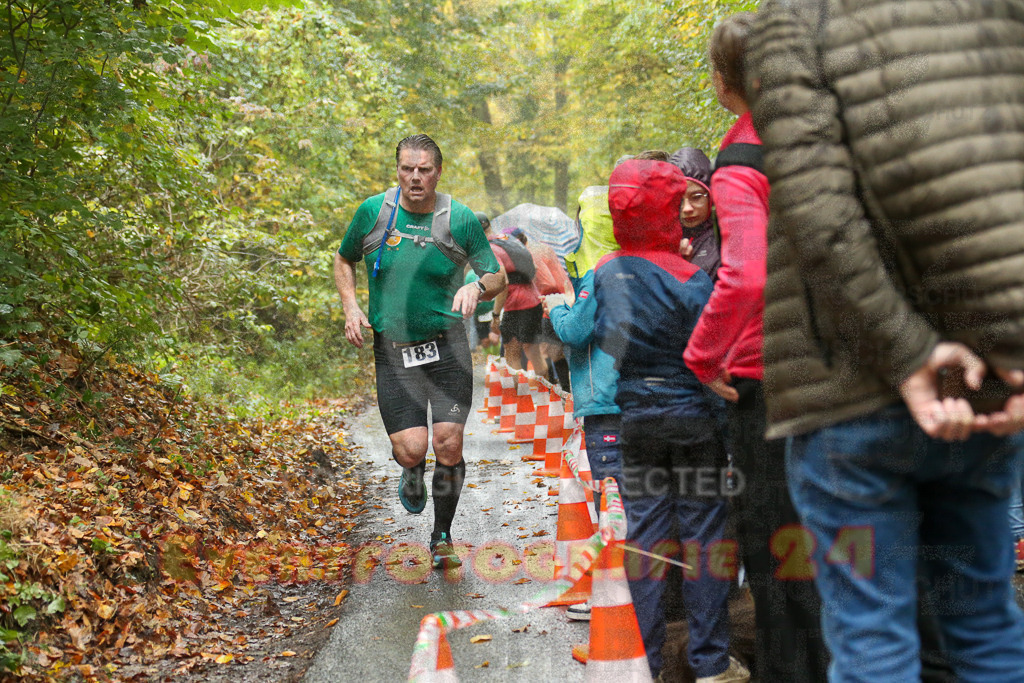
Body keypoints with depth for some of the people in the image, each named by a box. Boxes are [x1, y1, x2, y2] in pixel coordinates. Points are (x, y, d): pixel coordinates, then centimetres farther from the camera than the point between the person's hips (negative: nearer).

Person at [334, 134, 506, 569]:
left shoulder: (460, 219, -4)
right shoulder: (372, 212, -1)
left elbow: (496, 277, 4)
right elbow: (343, 260, 16)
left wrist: (477, 288, -20)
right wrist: (350, 307, 0)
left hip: (446, 346, 0)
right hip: (392, 350, 0)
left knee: (448, 446, -6)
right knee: (411, 448, -13)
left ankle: (442, 538, 17)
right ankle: (411, 472, 28)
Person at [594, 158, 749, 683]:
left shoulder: (606, 272, -1)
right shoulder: (688, 279, -13)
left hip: (635, 419, 4)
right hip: (692, 416, -3)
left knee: (643, 532, 9)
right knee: (702, 531, 5)